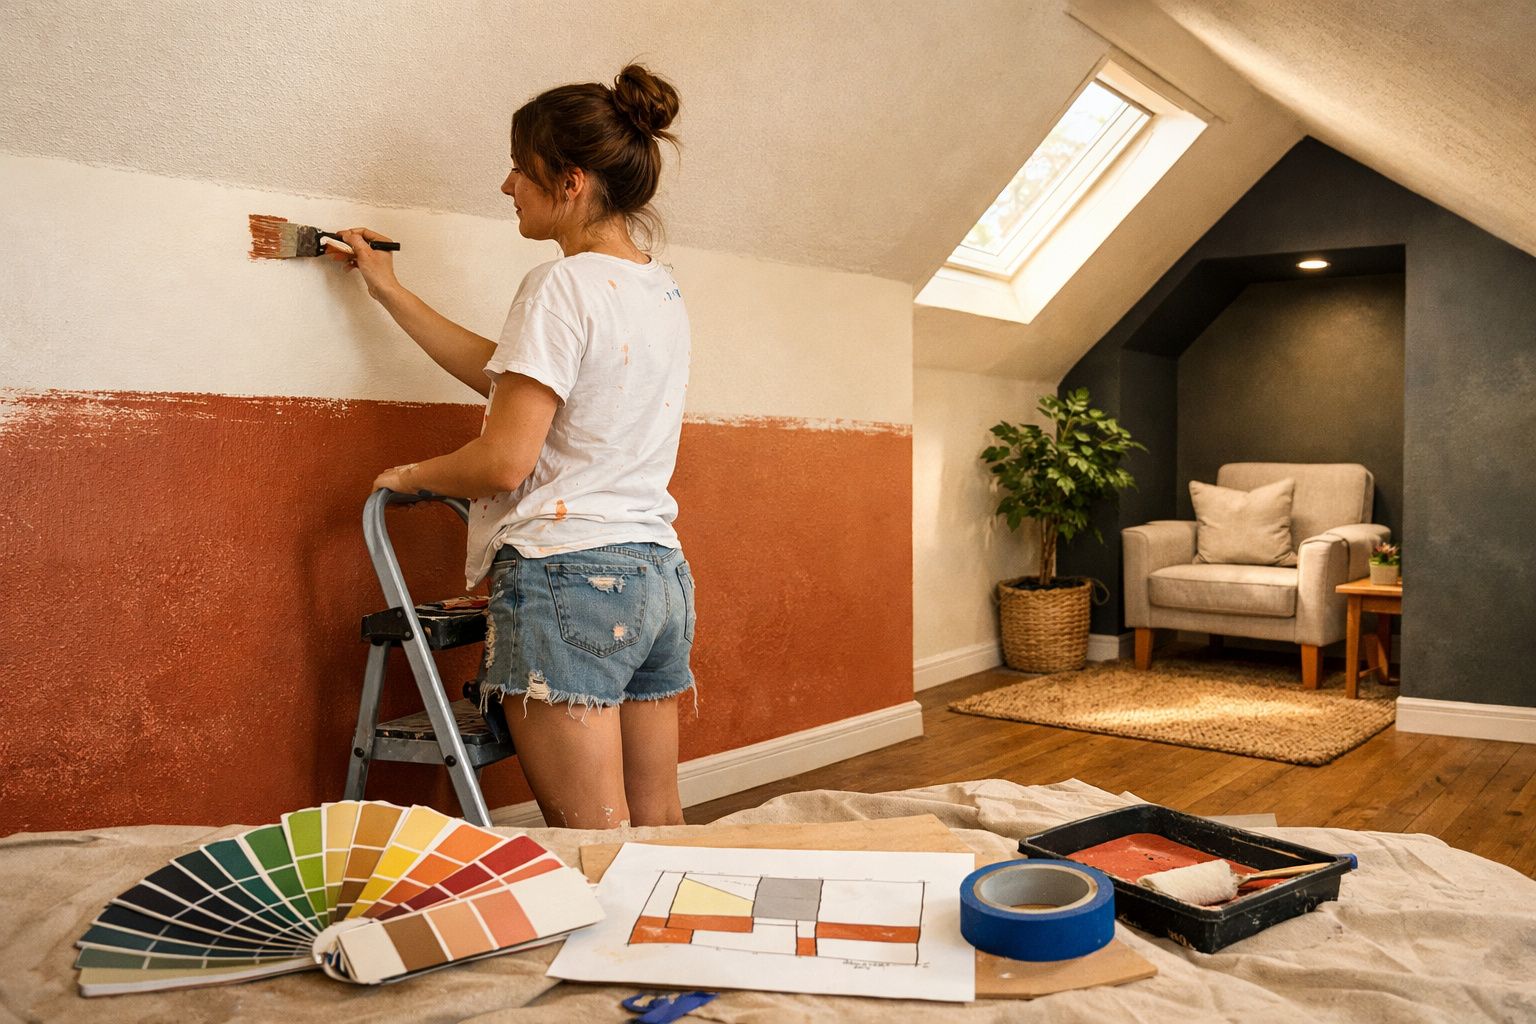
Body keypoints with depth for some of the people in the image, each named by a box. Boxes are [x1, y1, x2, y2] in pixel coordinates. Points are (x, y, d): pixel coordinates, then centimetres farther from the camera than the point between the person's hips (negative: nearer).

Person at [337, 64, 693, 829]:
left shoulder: (563, 286, -11)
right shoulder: (660, 289, 14)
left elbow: (504, 461, -16)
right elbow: (509, 373, 21)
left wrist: (412, 475, 4)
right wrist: (388, 291, 26)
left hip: (566, 575, -9)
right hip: (660, 577, 9)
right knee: (658, 835, 13)